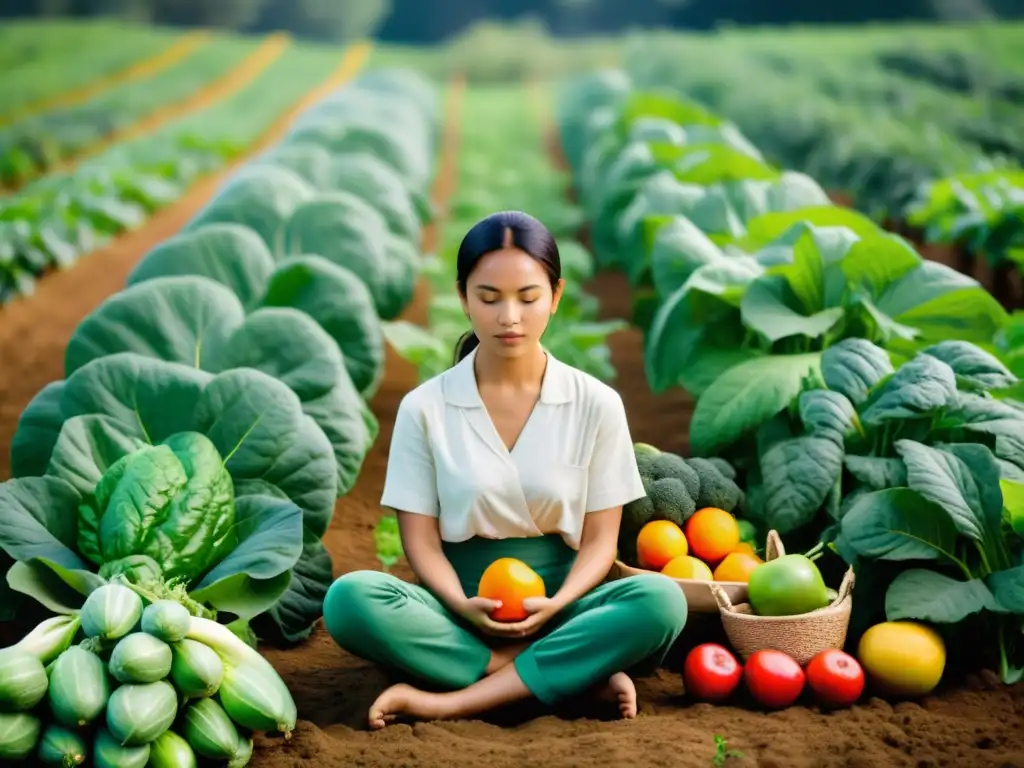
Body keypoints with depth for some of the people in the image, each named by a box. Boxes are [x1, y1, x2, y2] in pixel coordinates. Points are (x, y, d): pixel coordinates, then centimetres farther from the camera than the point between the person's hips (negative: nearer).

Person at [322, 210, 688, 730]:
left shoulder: (596, 404, 1)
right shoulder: (425, 407, 0)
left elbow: (599, 539, 0)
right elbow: (421, 540, -2)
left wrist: (556, 604, -20)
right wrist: (464, 605, -22)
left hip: (558, 602, 0)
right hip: (462, 605, 0)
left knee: (659, 600, -31)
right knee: (349, 599, -30)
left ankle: (454, 701, -30)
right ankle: (578, 673, -27)